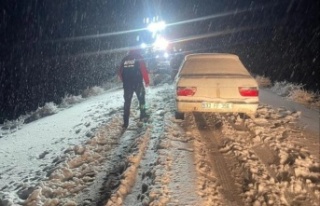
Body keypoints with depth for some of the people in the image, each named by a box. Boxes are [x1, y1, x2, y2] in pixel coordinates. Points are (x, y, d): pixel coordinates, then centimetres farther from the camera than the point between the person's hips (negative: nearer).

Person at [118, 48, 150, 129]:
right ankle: (143, 115, 23)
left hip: (126, 84, 3)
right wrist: (147, 81, -2)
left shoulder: (124, 59, 11)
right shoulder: (139, 58, 0)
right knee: (141, 98, 19)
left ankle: (125, 123, 3)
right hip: (137, 83, -3)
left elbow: (120, 72, 12)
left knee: (127, 102, 5)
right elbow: (144, 70, -10)